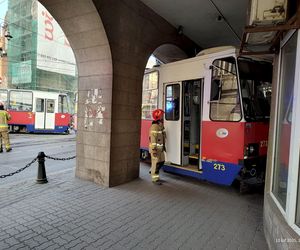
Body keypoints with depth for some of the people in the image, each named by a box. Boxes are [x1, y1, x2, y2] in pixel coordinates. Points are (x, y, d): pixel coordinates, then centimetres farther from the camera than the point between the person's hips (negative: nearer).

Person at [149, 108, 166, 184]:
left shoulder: (161, 125, 11)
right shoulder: (154, 127, -19)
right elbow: (153, 139, -22)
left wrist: (164, 146, 21)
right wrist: (154, 150, -24)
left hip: (160, 147, 10)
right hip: (155, 148, -9)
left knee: (162, 161, 16)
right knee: (156, 162, -2)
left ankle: (152, 171, 36)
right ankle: (155, 179, 8)